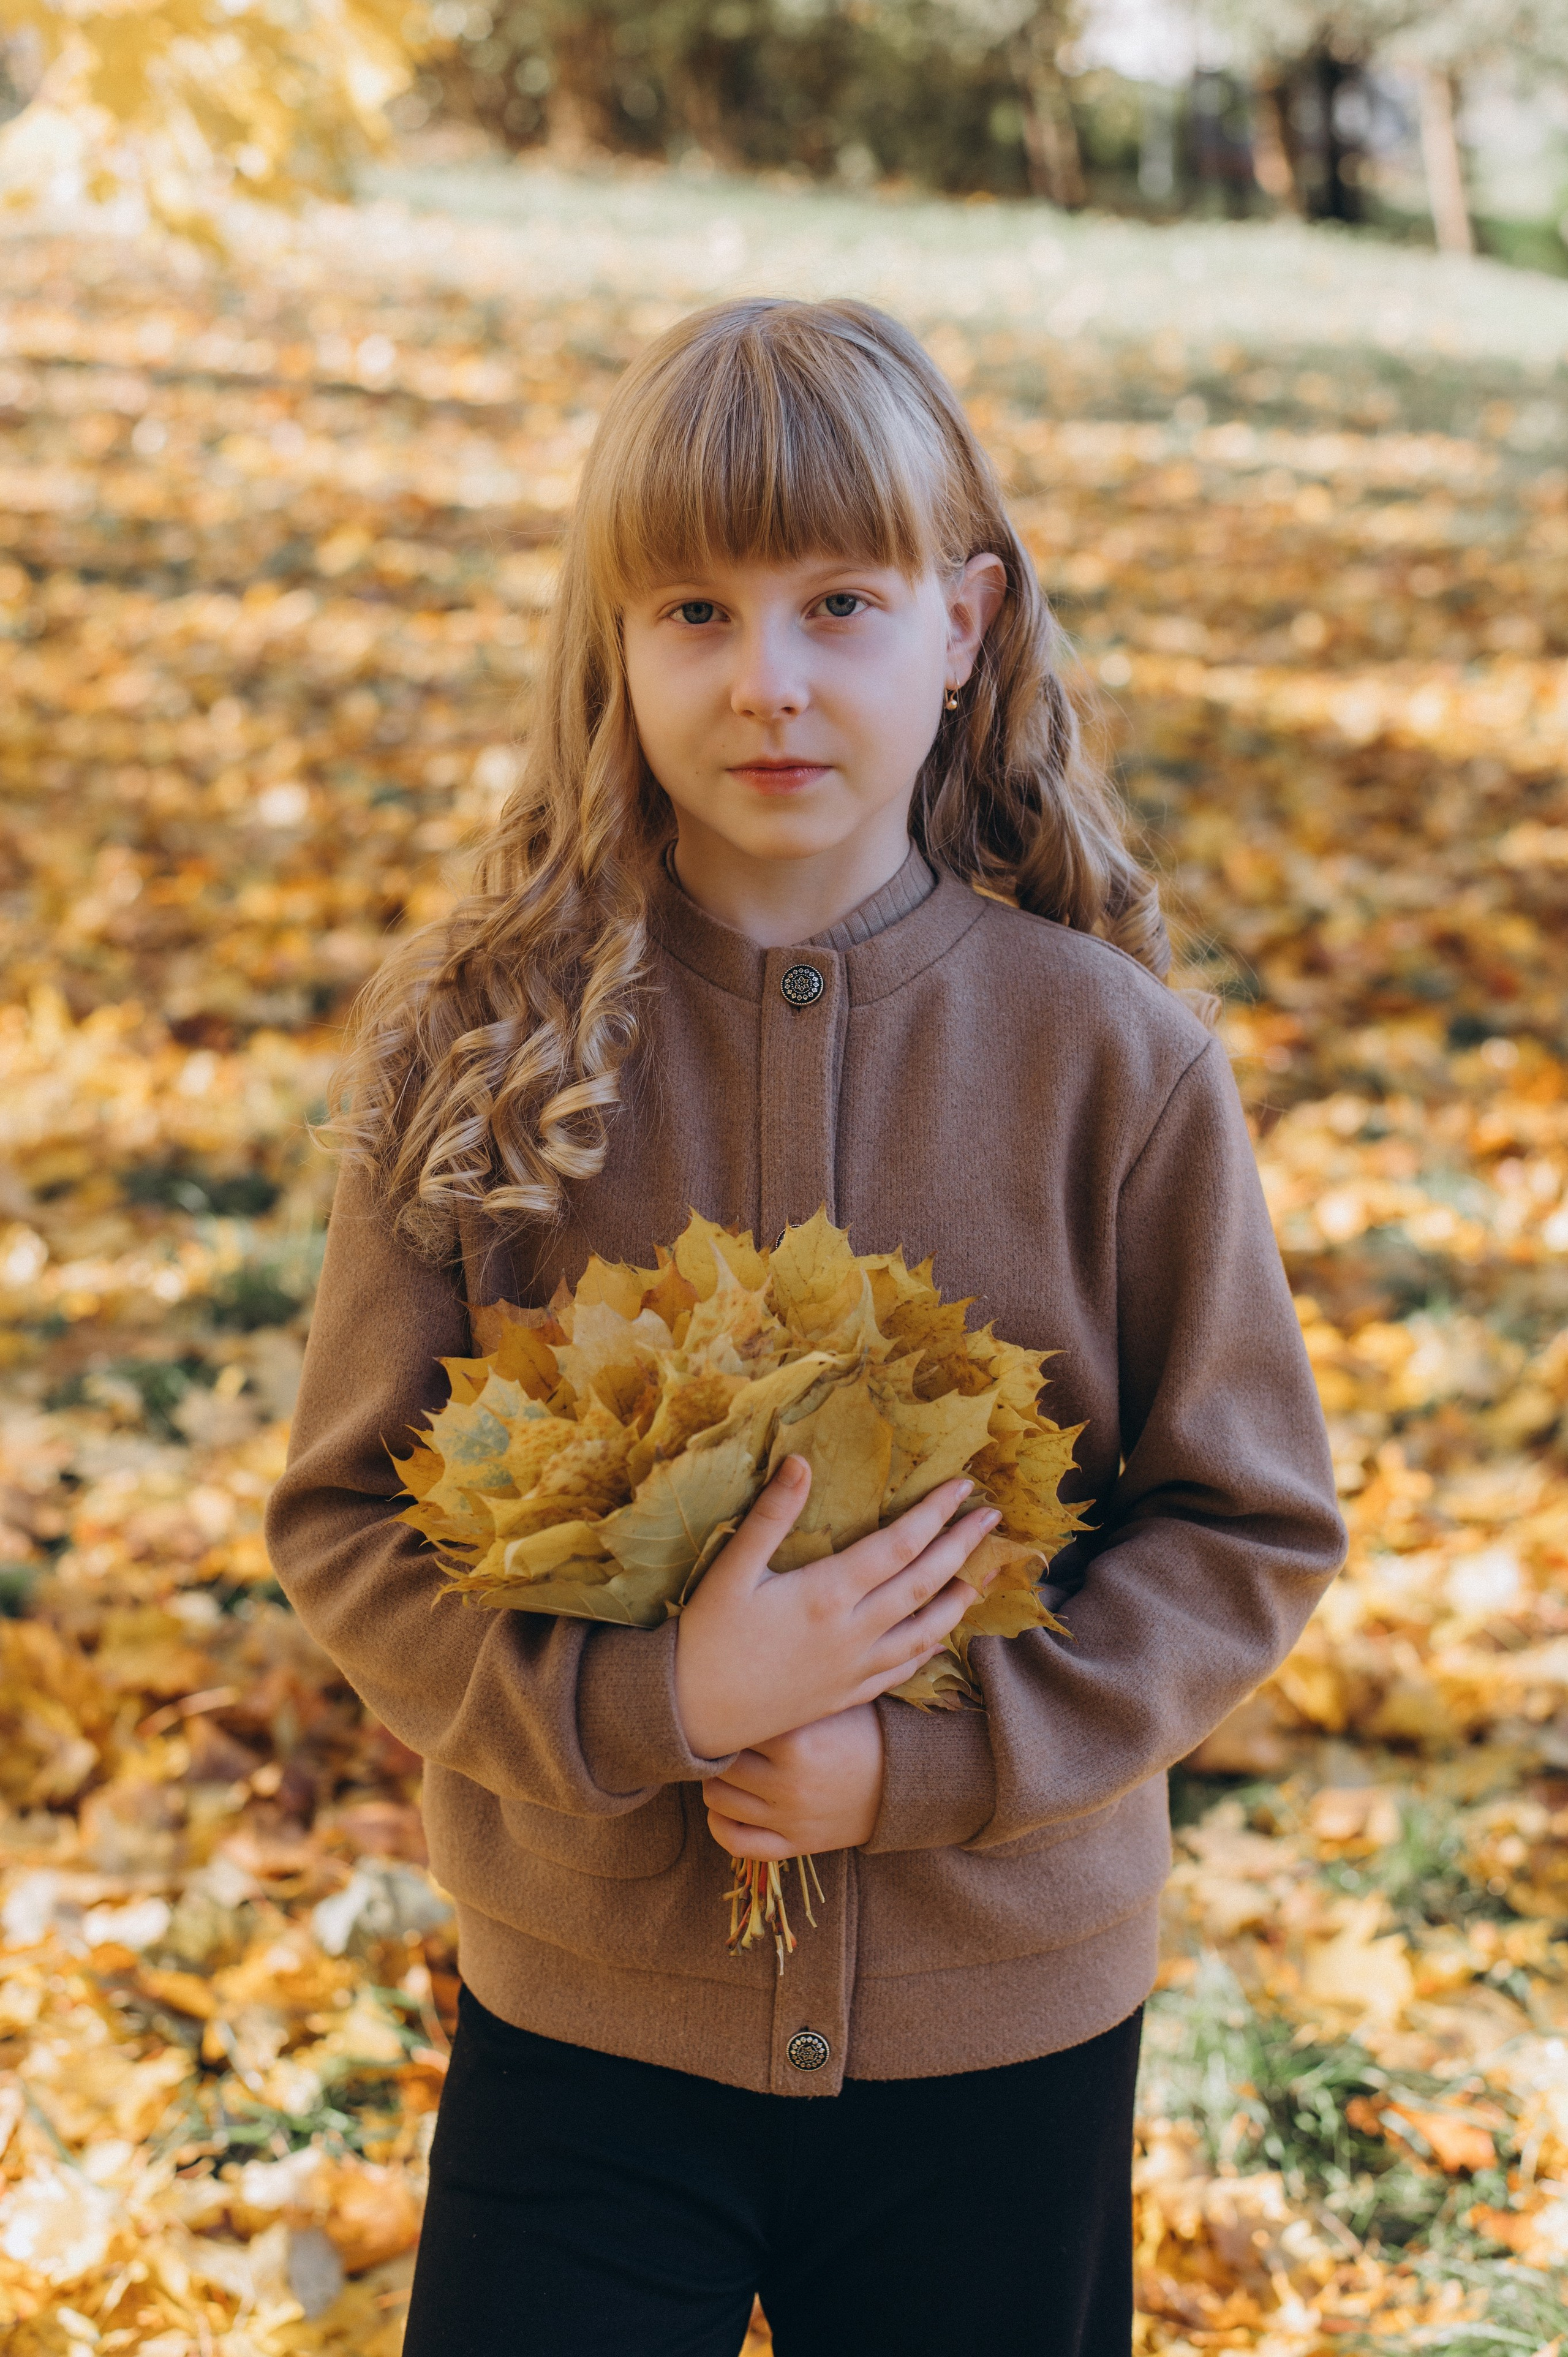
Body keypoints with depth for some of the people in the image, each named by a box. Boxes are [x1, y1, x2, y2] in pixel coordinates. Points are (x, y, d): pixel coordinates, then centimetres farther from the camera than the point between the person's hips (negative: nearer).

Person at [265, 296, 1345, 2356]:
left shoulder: (1115, 1058, -10)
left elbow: (1251, 1529, -5)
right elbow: (346, 1522, -6)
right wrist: (652, 1706, -21)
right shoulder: (474, 1046, -10)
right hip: (584, 2008, 0)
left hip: (1007, 2010, 1)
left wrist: (932, 1764, -16)